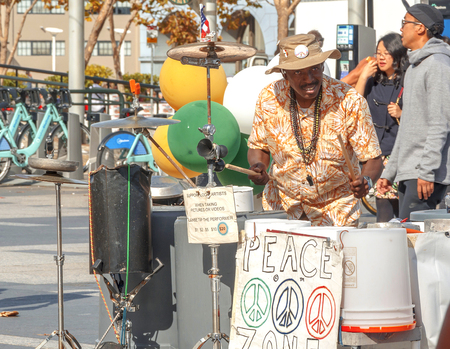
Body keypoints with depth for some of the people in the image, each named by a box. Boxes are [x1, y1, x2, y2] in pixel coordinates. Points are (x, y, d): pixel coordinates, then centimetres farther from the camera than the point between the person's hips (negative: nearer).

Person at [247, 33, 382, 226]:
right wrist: (258, 166, -16)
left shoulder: (349, 101, -18)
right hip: (283, 203, 2)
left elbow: (373, 159, -14)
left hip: (335, 206, -1)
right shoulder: (269, 100, -11)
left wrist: (365, 180, -35)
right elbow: (258, 146, 6)